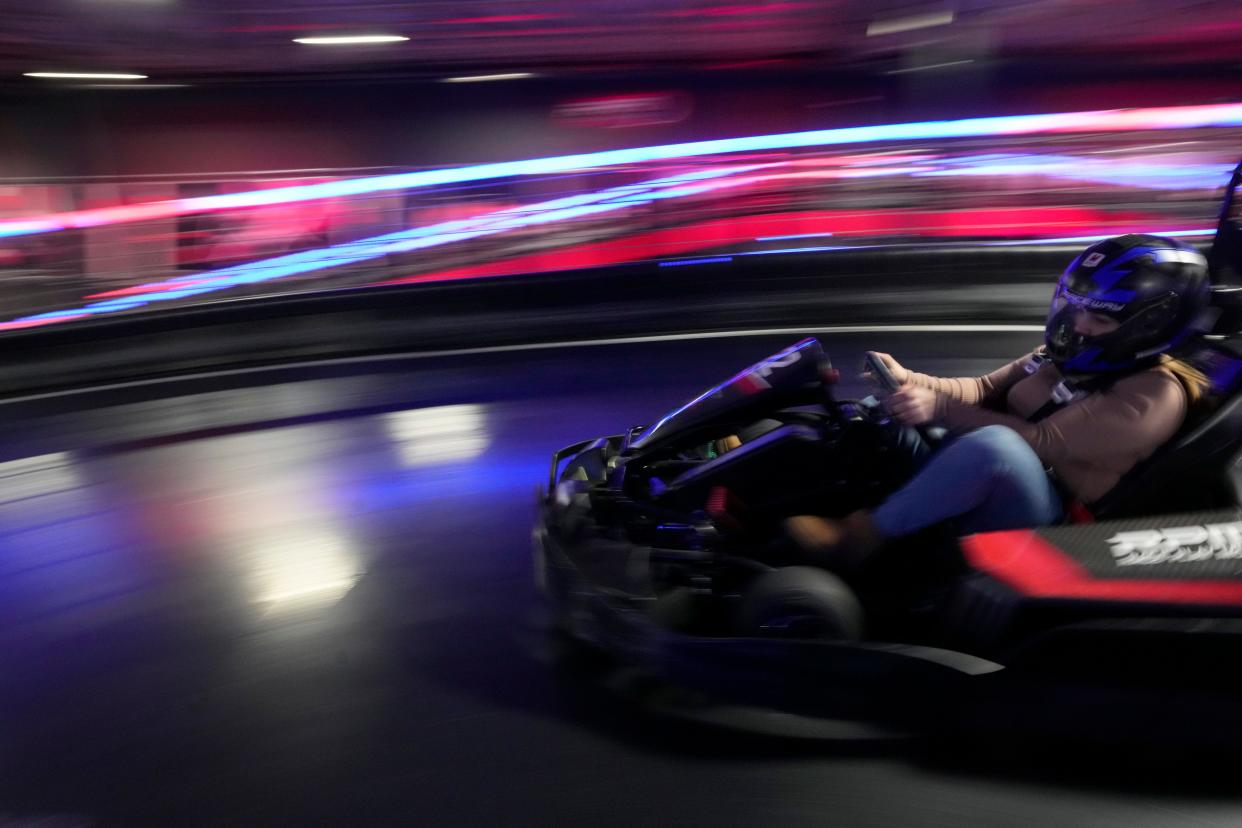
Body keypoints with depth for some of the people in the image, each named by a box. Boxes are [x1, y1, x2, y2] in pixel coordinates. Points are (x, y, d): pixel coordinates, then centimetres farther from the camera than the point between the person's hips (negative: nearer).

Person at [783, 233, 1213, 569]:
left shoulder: (1154, 395, -13)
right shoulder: (1069, 357, 11)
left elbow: (1044, 443, -22)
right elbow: (986, 391, 12)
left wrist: (941, 410, -27)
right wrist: (910, 381, -4)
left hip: (1036, 523, -9)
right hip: (980, 487, 9)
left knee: (994, 443, -39)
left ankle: (855, 537, -31)